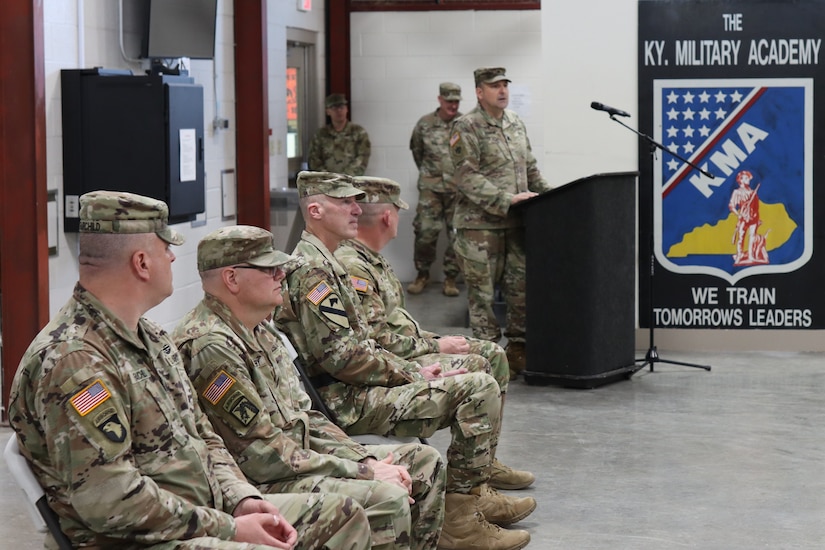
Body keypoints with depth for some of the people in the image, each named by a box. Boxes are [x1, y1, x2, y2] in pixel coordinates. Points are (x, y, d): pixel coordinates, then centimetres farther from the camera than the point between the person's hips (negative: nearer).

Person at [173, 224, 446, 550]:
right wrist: (364, 472, -17)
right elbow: (262, 453, -21)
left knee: (424, 462, 10)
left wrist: (367, 461, 1)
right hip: (258, 485, -11)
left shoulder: (258, 330, 13)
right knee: (387, 499, -28)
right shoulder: (210, 346, -20)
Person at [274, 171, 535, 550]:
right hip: (348, 404, -11)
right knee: (477, 389, -16)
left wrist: (414, 371, 8)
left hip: (351, 390, 11)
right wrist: (412, 375, -11)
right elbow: (340, 356, -22)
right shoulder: (311, 270, -16)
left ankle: (477, 495, 24)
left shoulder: (324, 264, 18)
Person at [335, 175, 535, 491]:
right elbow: (377, 340, -23)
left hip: (406, 352, 11)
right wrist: (436, 346, -14)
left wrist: (436, 340, 9)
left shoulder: (371, 260, 16)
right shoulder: (351, 266, -20)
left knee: (493, 355, 8)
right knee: (475, 368, -22)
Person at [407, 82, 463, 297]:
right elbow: (416, 150, 17)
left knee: (457, 234, 1)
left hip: (459, 188, 0)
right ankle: (422, 274, 15)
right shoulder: (425, 124, 2)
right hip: (431, 188, 0)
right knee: (425, 232, -2)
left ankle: (450, 277, 12)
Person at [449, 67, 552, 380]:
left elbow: (530, 169, 22)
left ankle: (518, 351, 17)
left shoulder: (516, 124, 15)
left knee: (522, 289, 6)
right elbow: (468, 178, -15)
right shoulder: (466, 128, -7)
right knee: (483, 294, 0)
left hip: (515, 224, 6)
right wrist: (508, 200, -20)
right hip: (479, 224, -6)